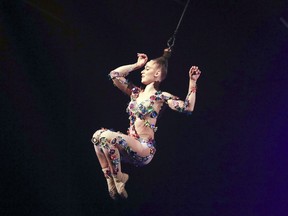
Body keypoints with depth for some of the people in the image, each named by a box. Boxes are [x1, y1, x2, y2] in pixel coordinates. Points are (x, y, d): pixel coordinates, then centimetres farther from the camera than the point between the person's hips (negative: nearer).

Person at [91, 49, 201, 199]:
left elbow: (188, 108, -16)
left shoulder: (161, 97, -3)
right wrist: (137, 65, 22)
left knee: (106, 136, -27)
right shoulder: (136, 93, 17)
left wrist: (192, 82, -18)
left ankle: (118, 178, -9)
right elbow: (114, 75, 19)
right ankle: (110, 179, -10)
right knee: (98, 135, -13)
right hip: (130, 146, 7)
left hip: (145, 149, -7)